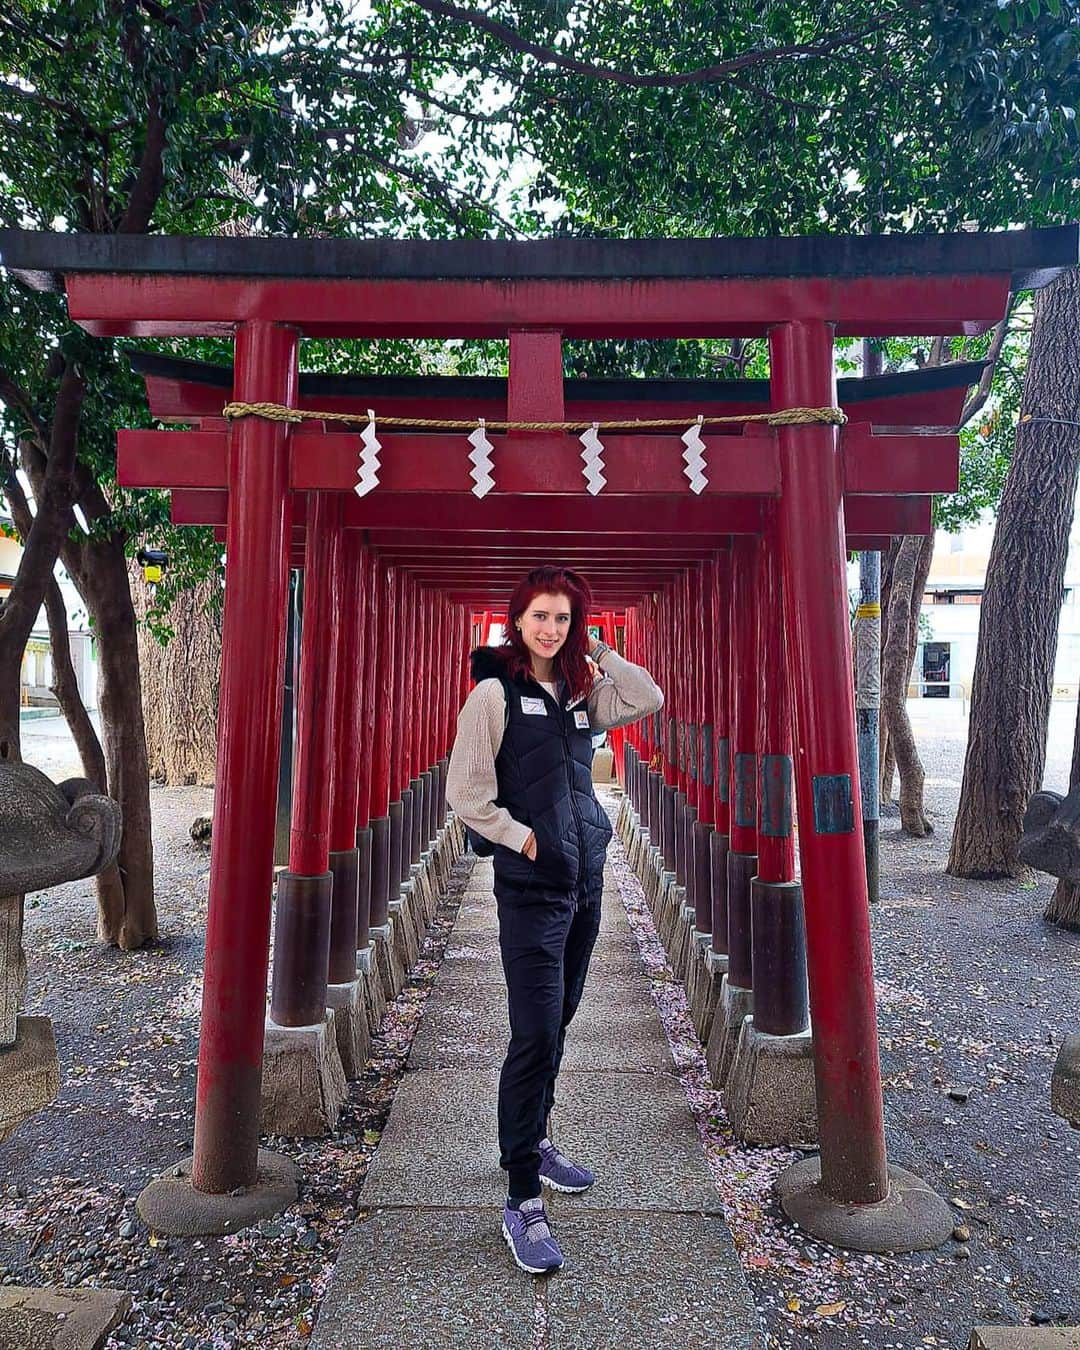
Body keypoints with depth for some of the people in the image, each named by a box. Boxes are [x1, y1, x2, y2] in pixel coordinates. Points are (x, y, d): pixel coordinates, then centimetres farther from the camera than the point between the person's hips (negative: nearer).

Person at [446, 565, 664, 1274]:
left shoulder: (580, 691, 9)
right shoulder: (495, 692, -8)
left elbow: (650, 698, 1)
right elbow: (465, 791, -10)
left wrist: (593, 650, 0)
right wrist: (523, 837, -12)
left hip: (586, 879, 7)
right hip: (531, 887, -6)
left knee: (557, 1022, 18)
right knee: (535, 1036, -6)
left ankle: (533, 1141, 38)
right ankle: (523, 1200, 6)